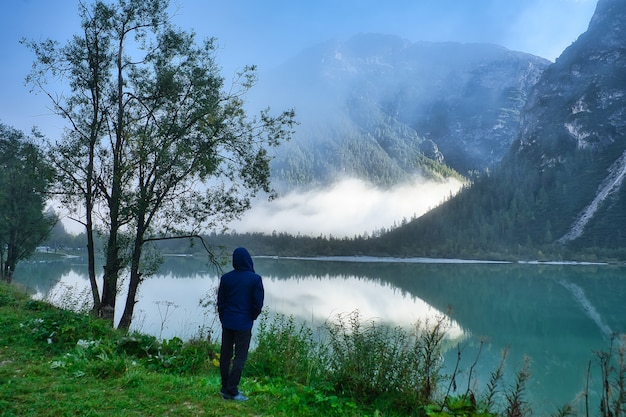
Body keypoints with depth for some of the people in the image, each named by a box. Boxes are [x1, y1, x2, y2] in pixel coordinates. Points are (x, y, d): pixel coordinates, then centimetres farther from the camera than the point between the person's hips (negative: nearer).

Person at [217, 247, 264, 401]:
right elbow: (258, 303, -10)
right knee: (240, 356, 2)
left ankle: (225, 388, 21)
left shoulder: (226, 278, 0)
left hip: (227, 323, 4)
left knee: (225, 354, 13)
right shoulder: (255, 279, -12)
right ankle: (231, 390, 1)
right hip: (244, 324, -4)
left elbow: (220, 302, 5)